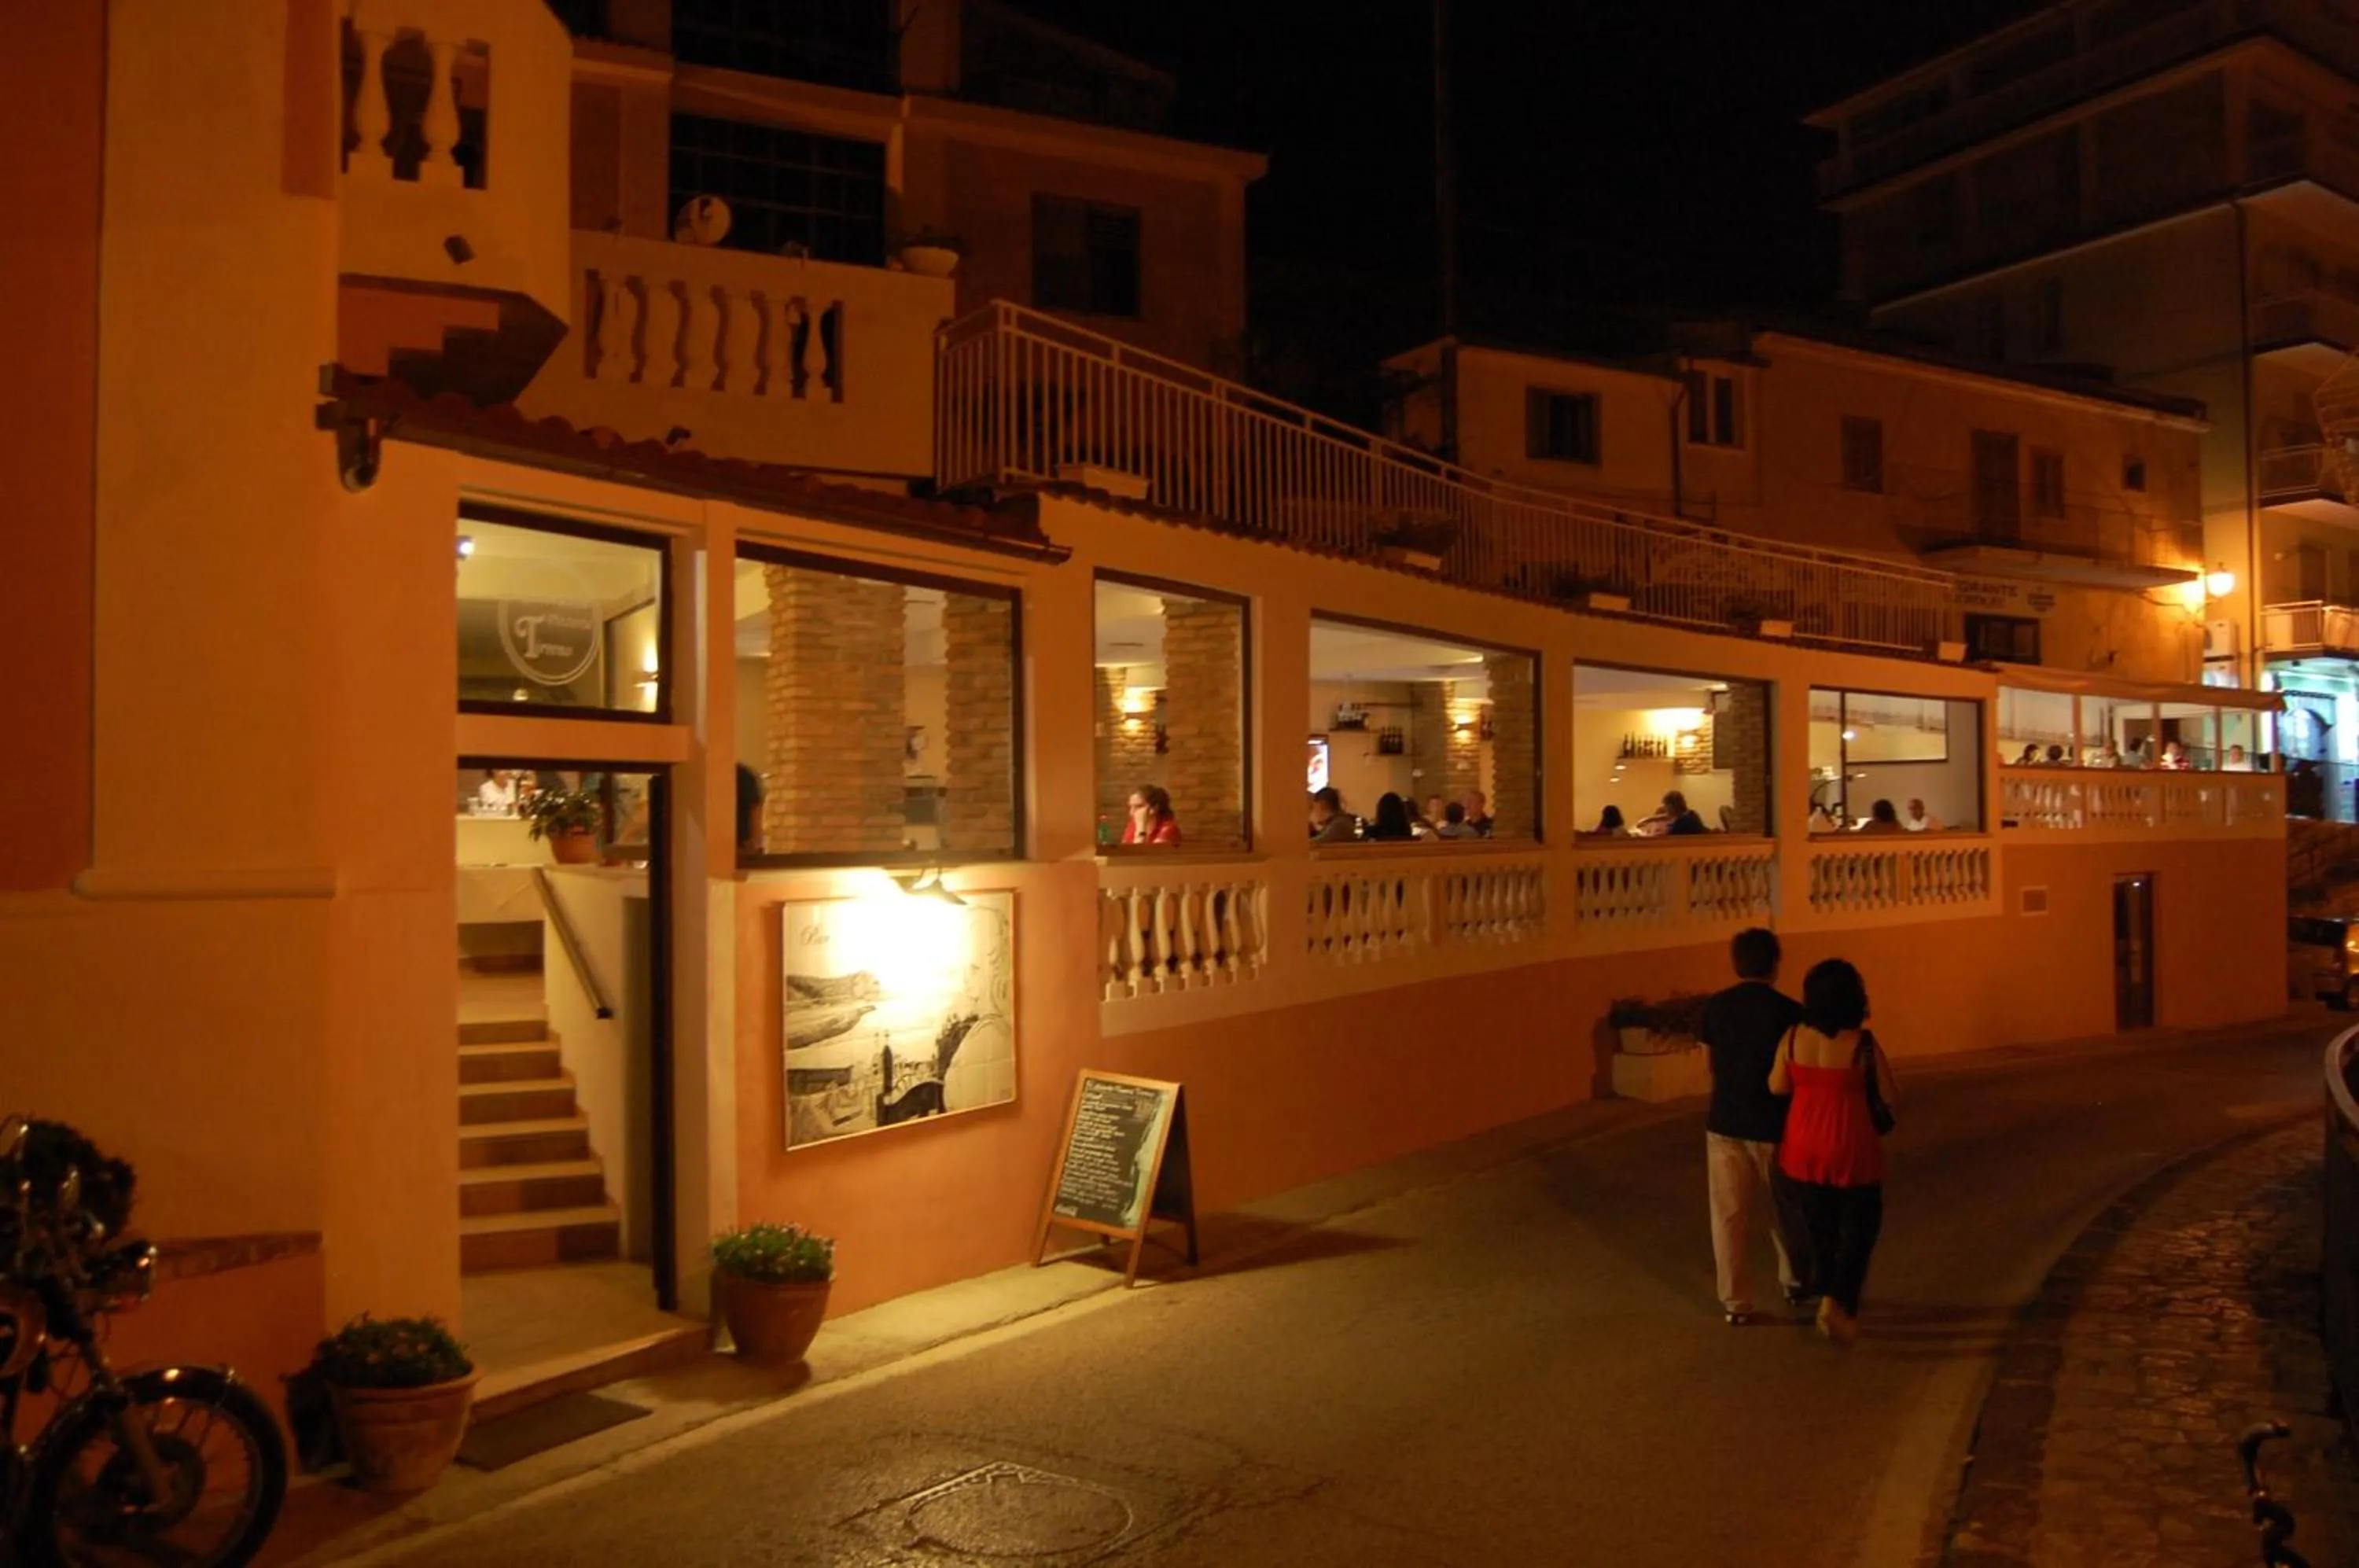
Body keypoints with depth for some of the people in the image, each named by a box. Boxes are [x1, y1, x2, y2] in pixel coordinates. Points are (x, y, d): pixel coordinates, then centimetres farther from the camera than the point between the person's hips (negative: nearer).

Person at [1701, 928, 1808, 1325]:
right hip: (1773, 1125, -2)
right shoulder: (1789, 1012, -14)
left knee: (1729, 1216, 8)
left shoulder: (1714, 1007, -2)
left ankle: (1736, 1303, 11)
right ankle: (1795, 1284, 37)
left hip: (1724, 1123, 2)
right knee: (1784, 1210, 19)